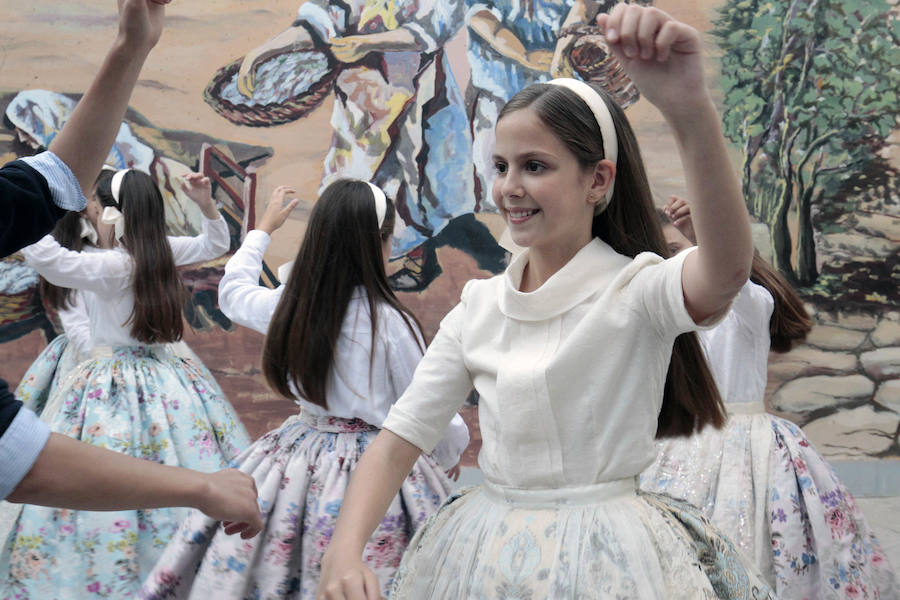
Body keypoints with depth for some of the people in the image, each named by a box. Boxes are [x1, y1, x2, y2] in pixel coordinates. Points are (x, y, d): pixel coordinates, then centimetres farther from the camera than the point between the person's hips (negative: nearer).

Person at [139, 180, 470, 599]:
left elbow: (233, 289, 22)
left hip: (303, 456, 5)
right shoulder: (390, 322, -17)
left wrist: (263, 228, 35)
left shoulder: (289, 305, -3)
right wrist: (450, 454, 13)